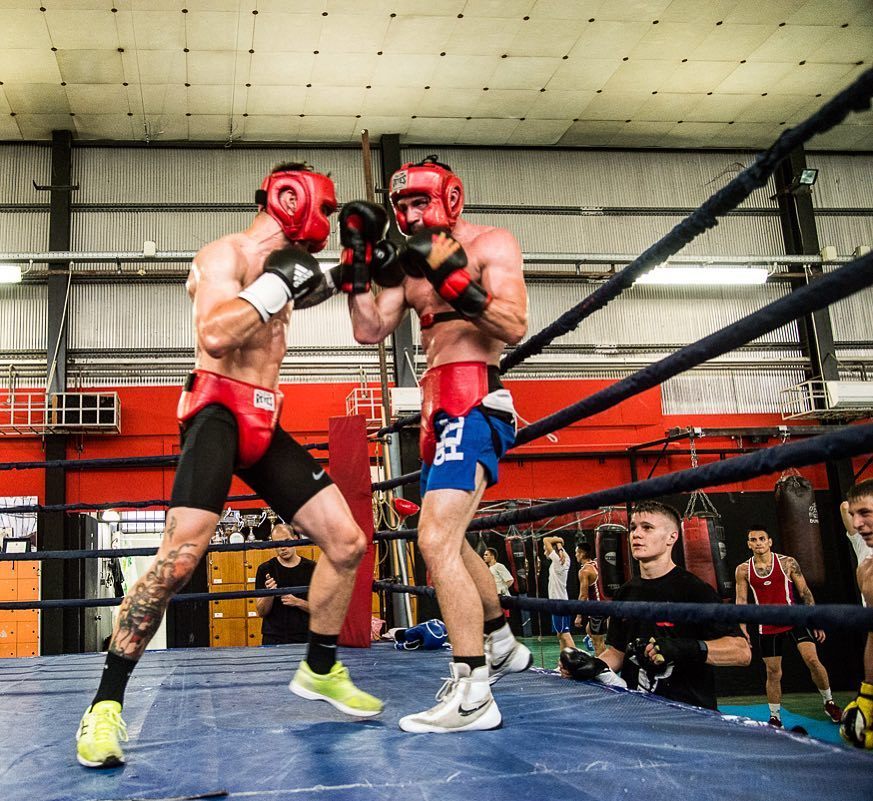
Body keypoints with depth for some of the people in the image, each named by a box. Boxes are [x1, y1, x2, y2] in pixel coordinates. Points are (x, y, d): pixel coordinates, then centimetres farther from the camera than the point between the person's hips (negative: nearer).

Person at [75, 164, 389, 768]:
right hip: (219, 415, -8)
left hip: (265, 425, 8)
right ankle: (106, 704, -9)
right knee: (179, 558, -23)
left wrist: (354, 265, 22)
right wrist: (278, 281, -18)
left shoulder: (280, 264, 17)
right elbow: (215, 336, -26)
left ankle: (320, 670, 22)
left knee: (348, 543, 4)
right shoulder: (226, 254, -6)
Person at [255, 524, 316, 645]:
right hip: (273, 639, 0)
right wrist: (269, 593, -16)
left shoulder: (311, 568, 2)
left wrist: (297, 602, -12)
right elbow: (261, 612, 2)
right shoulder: (265, 569, 3)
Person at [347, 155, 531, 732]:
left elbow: (514, 328, -14)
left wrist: (457, 279, -23)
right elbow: (371, 331, 9)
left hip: (473, 401, -9)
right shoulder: (412, 261, 18)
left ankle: (473, 696, -16)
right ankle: (502, 646, 39)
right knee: (447, 538, 20)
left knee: (436, 541, -20)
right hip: (440, 407, 9)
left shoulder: (491, 243, -1)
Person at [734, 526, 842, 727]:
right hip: (768, 627, 1)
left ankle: (829, 703, 9)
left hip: (794, 620, -1)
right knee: (773, 673, 6)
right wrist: (743, 629, -8)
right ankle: (775, 717, 20)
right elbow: (741, 601, 2)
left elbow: (805, 592, 1)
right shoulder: (743, 570, -1)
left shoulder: (787, 563, -4)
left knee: (812, 660, -14)